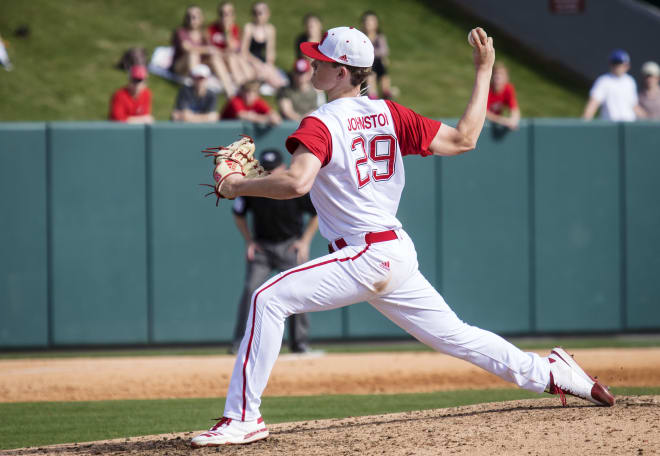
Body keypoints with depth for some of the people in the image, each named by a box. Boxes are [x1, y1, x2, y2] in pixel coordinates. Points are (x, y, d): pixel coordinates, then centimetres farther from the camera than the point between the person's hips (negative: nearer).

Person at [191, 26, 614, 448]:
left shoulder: (320, 125, -11)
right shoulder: (389, 114, 8)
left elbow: (296, 183, -29)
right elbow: (463, 139, 7)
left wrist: (239, 186, -12)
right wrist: (484, 71, 17)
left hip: (367, 258, -8)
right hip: (400, 252, 8)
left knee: (269, 299, -11)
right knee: (454, 335, 18)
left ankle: (244, 417, -17)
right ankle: (552, 373, 19)